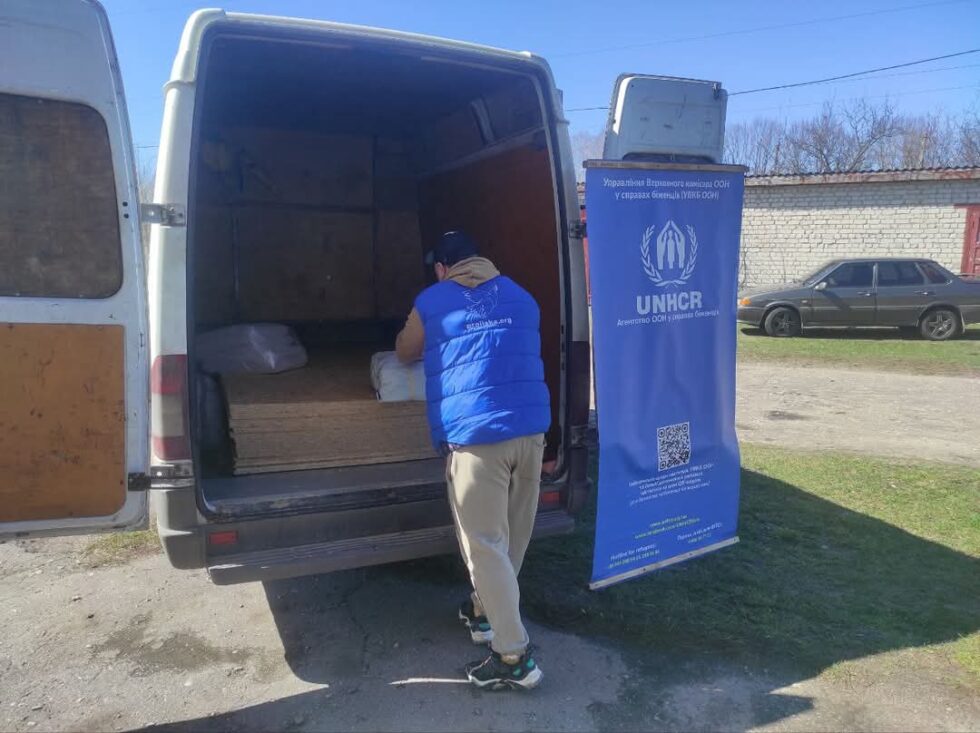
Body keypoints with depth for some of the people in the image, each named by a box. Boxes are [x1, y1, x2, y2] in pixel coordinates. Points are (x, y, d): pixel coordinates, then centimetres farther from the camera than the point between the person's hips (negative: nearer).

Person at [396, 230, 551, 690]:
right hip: (531, 428, 5)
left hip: (476, 434, -5)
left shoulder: (431, 302, 8)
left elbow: (404, 353, 25)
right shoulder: (522, 298, 18)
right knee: (512, 538, 18)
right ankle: (484, 612, 38)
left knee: (486, 545, 2)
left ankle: (514, 656, 7)